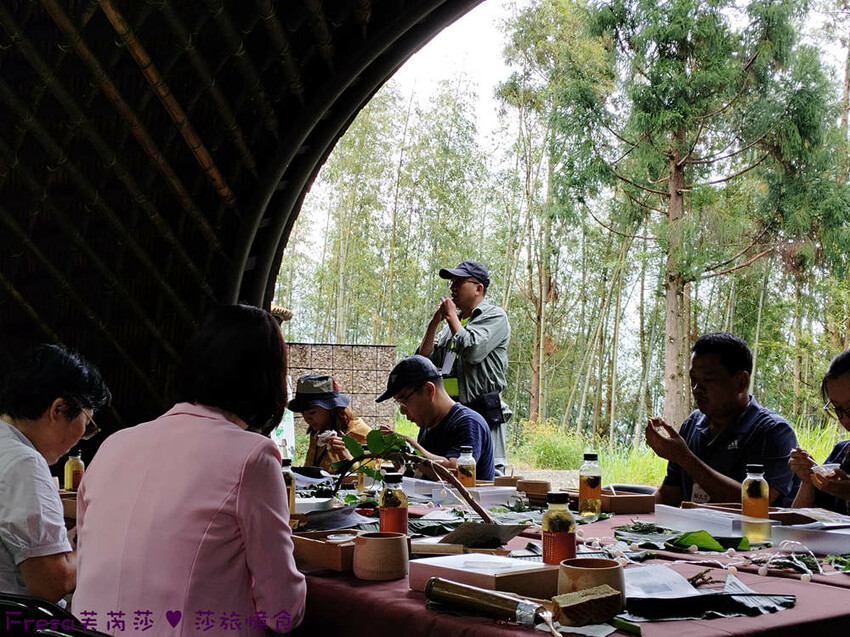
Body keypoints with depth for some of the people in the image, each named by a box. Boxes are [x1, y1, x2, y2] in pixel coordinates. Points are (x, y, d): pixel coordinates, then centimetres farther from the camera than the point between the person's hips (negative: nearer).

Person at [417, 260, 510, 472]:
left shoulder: (494, 317, -1)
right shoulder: (453, 321, 22)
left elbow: (473, 351, -18)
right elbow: (424, 359, 17)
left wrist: (451, 317, -4)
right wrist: (434, 322, 6)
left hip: (483, 413, -7)